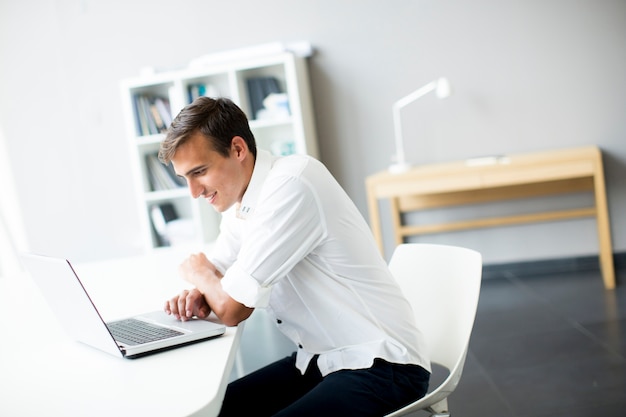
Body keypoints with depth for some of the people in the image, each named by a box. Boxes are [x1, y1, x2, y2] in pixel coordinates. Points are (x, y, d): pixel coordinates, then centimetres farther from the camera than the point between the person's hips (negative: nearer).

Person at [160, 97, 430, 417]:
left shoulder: (291, 185, -22)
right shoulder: (239, 199, 6)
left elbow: (232, 310, -20)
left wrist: (198, 273, 1)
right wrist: (198, 294, -4)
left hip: (379, 366, -8)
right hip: (318, 360, 9)